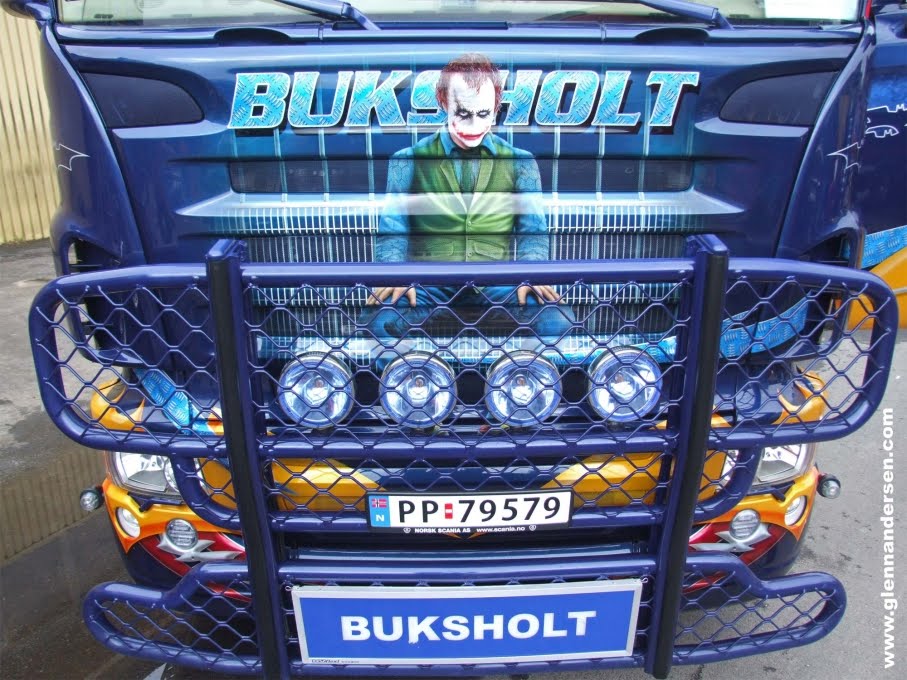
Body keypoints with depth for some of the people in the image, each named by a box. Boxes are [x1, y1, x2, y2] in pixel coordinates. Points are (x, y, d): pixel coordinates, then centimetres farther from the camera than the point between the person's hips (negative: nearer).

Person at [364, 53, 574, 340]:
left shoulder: (520, 163, 14)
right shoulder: (408, 160, 11)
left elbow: (532, 231, 10)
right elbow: (393, 229, 6)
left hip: (496, 281, 1)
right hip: (430, 280, -1)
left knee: (558, 321, -27)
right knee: (383, 322, -34)